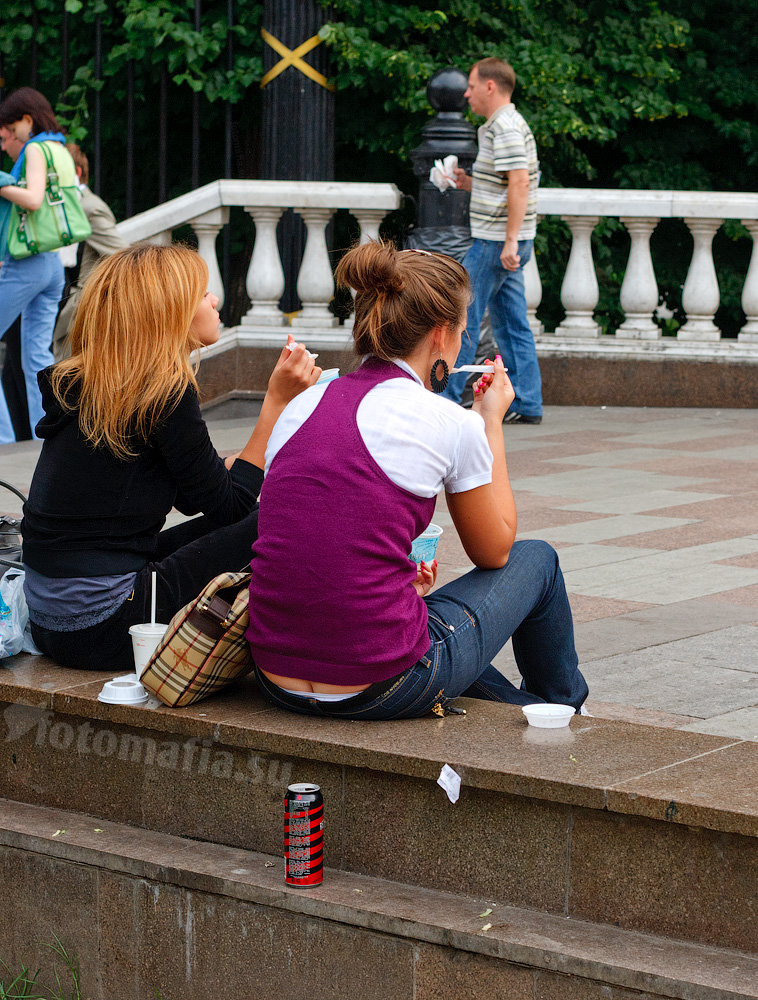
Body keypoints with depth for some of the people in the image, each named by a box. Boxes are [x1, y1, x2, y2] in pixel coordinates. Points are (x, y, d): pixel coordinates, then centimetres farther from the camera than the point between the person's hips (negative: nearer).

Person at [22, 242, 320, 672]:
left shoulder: (78, 385, 12)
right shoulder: (164, 391, -15)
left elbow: (195, 497, 18)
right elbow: (228, 504, -8)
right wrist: (277, 402, -4)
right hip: (103, 628, -9)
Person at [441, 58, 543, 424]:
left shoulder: (506, 128, -15)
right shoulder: (506, 126, 18)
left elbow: (520, 183, -24)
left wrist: (509, 241, -26)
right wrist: (469, 183, 11)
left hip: (495, 242, -10)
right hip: (506, 243, 10)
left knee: (462, 318, -3)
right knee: (512, 324, 8)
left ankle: (445, 399, 2)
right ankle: (526, 404, 8)